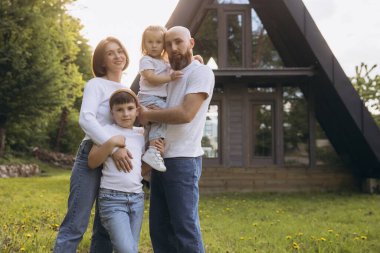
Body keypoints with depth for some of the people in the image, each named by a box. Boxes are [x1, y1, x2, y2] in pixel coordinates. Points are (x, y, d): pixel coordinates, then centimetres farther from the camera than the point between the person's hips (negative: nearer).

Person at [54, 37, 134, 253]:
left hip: (117, 162, 7)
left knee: (106, 228, 8)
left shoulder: (128, 91, 18)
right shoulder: (96, 84, -1)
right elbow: (86, 119, -17)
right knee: (76, 225, -9)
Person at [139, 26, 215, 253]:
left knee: (185, 226, -6)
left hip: (184, 160, -8)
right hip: (161, 159, 8)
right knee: (159, 227, 9)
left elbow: (186, 114, -19)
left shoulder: (201, 73, -6)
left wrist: (148, 115, -6)